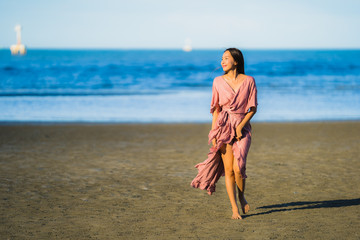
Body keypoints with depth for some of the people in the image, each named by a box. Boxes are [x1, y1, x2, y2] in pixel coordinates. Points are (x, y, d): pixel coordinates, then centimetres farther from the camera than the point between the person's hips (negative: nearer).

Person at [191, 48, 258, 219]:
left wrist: (241, 126, -10)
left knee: (238, 168, -14)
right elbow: (216, 109, 9)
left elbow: (253, 108, 2)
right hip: (224, 127, 1)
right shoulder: (218, 81, 5)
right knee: (229, 169, -4)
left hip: (242, 128, -1)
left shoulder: (248, 81, 0)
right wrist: (213, 133, 3)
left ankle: (241, 197, 15)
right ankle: (234, 209, 2)